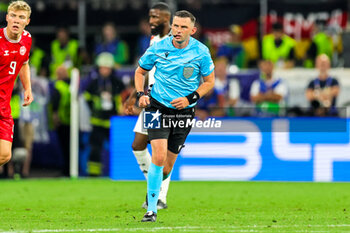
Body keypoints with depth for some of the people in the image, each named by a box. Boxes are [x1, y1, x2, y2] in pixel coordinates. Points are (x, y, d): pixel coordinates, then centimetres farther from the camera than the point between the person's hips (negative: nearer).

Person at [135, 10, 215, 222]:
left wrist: (190, 98, -11)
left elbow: (210, 81, 4)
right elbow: (140, 71, 10)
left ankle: (154, 191, 39)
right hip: (158, 107, -1)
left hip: (184, 112, 1)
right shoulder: (158, 48, -6)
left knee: (167, 167, 6)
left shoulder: (201, 52, -6)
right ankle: (152, 209, -12)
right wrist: (140, 94, -6)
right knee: (159, 157, -20)